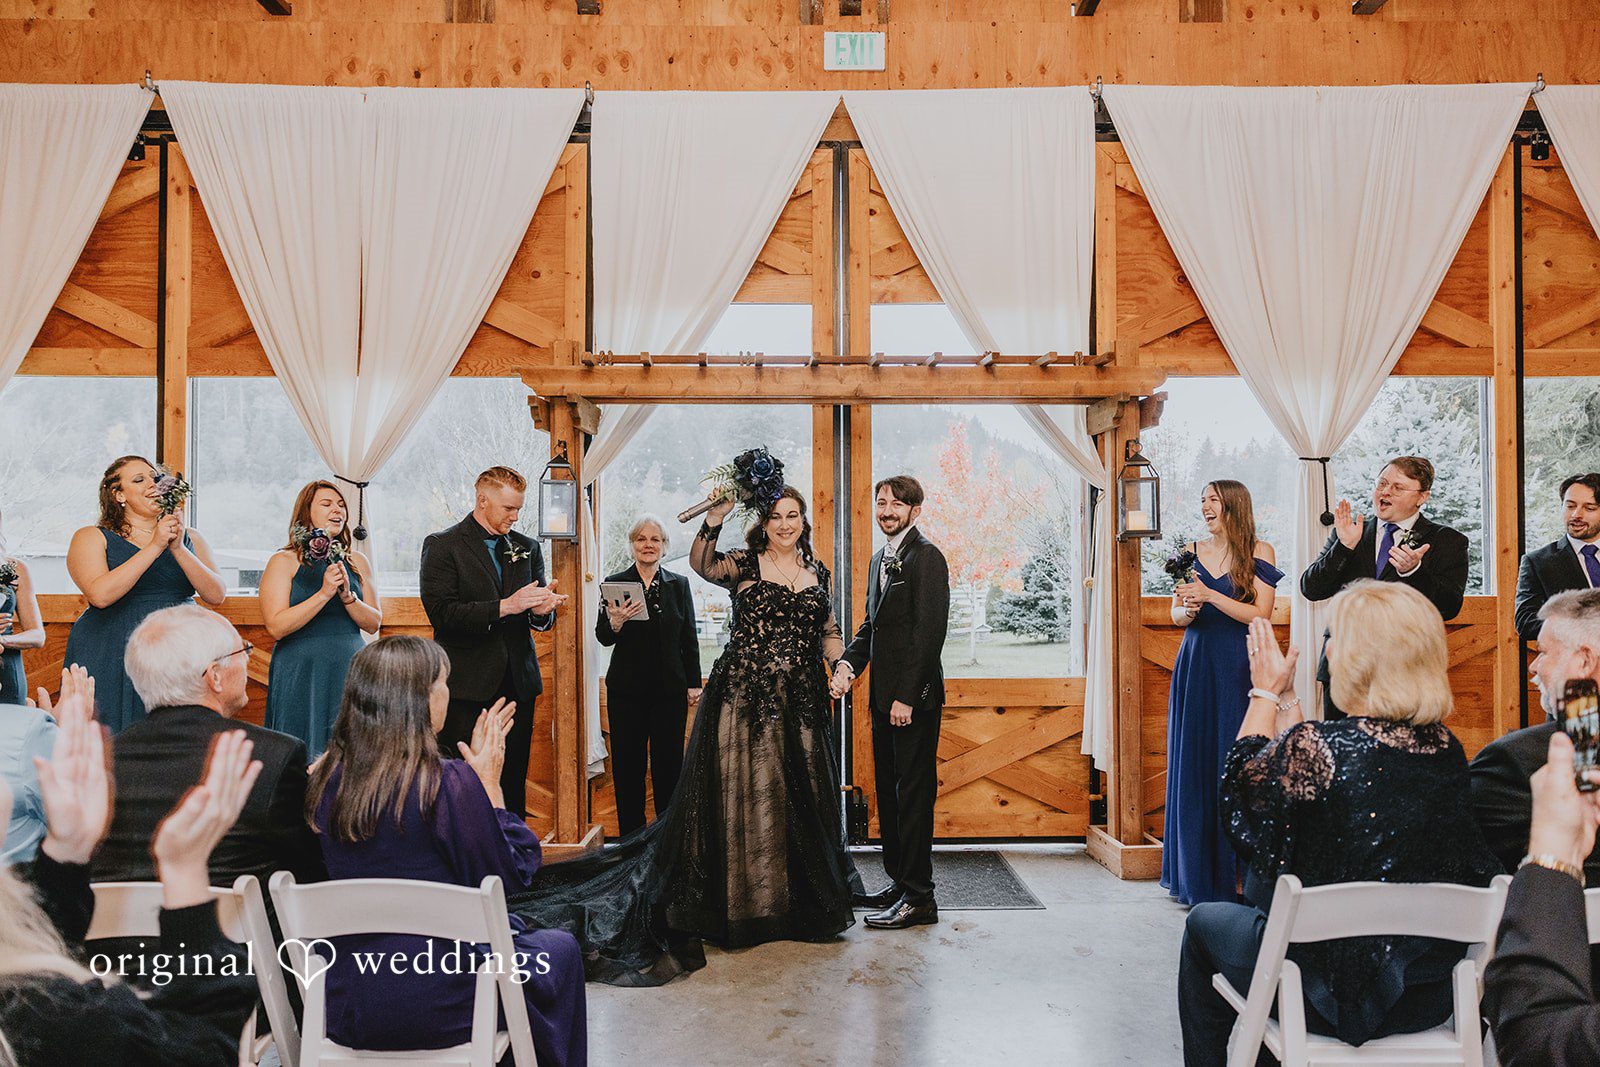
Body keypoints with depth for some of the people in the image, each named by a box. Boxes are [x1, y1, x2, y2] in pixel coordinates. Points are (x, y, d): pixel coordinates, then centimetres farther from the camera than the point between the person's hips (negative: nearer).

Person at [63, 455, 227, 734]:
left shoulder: (190, 539, 13)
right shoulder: (91, 538, 4)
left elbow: (217, 596, 0)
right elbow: (100, 595, -14)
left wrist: (178, 549, -11)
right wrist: (155, 547, -14)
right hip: (114, 662, -2)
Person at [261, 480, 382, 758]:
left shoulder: (357, 562, 9)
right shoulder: (284, 561, -2)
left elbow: (374, 624, 4)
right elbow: (276, 627, -13)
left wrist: (347, 595, -11)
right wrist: (324, 593, -18)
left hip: (350, 671, 4)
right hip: (301, 672, -3)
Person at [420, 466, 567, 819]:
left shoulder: (527, 547, 14)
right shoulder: (442, 545, -1)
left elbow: (541, 618, 14)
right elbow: (441, 613, -12)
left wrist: (542, 610, -11)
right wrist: (505, 606, -20)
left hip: (518, 683, 4)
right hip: (468, 685, -4)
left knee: (514, 783, 6)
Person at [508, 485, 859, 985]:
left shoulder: (817, 570, 12)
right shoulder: (744, 563, -1)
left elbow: (828, 630, 18)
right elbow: (703, 566, -20)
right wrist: (715, 516, -31)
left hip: (801, 701, 4)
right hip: (743, 695, -4)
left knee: (801, 795, 12)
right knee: (740, 794, 0)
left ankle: (804, 902, 27)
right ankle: (740, 901, 14)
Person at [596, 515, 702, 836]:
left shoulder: (679, 584, 7)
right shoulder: (615, 583, 3)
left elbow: (689, 638, 9)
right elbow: (602, 637, 0)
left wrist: (693, 684, 5)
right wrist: (615, 623, -22)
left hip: (670, 689, 1)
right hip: (626, 689, 0)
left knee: (669, 765, 3)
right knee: (628, 765, 3)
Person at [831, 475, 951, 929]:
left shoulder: (926, 556, -11)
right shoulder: (880, 559, 18)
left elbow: (930, 630, -17)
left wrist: (907, 696, -20)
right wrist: (849, 662, 3)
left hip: (914, 697, -9)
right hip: (884, 697, 9)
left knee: (913, 793, -4)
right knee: (888, 790, 15)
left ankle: (919, 897, 4)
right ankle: (898, 881, 26)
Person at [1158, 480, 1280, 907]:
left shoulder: (1259, 552, -1)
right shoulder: (1192, 552, 10)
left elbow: (1260, 615, -9)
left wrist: (1209, 595, -16)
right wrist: (1188, 610, -9)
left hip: (1239, 670, -4)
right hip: (1195, 668, 4)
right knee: (1194, 766, 5)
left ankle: (1240, 878, 8)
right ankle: (1197, 877, 16)